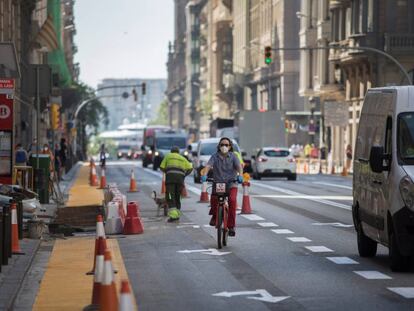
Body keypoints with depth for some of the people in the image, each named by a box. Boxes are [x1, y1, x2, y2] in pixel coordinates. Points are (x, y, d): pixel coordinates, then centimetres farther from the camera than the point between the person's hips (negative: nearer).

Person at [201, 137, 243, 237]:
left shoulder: (233, 156, 2)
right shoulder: (215, 156, 3)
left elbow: (239, 166, -13)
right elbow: (208, 166, -11)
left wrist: (240, 175, -34)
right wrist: (204, 175, -31)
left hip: (231, 184, -1)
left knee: (232, 200, -26)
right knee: (214, 198, -27)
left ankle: (231, 226, -16)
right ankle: (214, 215, 6)